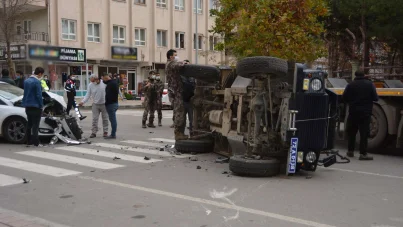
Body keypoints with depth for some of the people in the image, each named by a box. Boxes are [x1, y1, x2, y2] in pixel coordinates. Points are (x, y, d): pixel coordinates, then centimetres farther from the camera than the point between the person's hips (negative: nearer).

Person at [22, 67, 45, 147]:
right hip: (35, 106, -8)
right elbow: (39, 95, -16)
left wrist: (25, 104, 18)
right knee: (35, 125, -4)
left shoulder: (26, 81, 10)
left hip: (28, 106, 8)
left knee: (29, 124, 13)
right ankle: (36, 143, -2)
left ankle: (29, 142, 17)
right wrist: (41, 105, -8)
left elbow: (25, 94, 15)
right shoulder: (37, 82, -16)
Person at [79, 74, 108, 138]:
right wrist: (83, 102, -18)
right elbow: (88, 95, -3)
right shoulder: (90, 85, -3)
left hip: (104, 104, -1)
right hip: (95, 104, 1)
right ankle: (93, 132, 4)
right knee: (94, 119, -1)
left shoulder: (104, 83, -8)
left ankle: (105, 132, 17)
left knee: (105, 119, 7)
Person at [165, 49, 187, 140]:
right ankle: (178, 133, -10)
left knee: (178, 112, 13)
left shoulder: (170, 64, 24)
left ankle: (180, 133, 18)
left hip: (177, 91, 11)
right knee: (179, 112, -11)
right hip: (178, 91, -11)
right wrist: (183, 63, -12)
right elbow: (177, 66, -29)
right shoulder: (171, 63, -8)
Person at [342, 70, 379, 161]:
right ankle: (363, 153, -4)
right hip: (365, 112, -2)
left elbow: (344, 97, -2)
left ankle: (350, 151, 20)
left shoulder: (351, 85, 0)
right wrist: (367, 99, 14)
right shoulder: (370, 84, -2)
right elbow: (375, 98, -6)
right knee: (364, 133, -1)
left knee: (351, 132, 15)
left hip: (353, 112, 2)